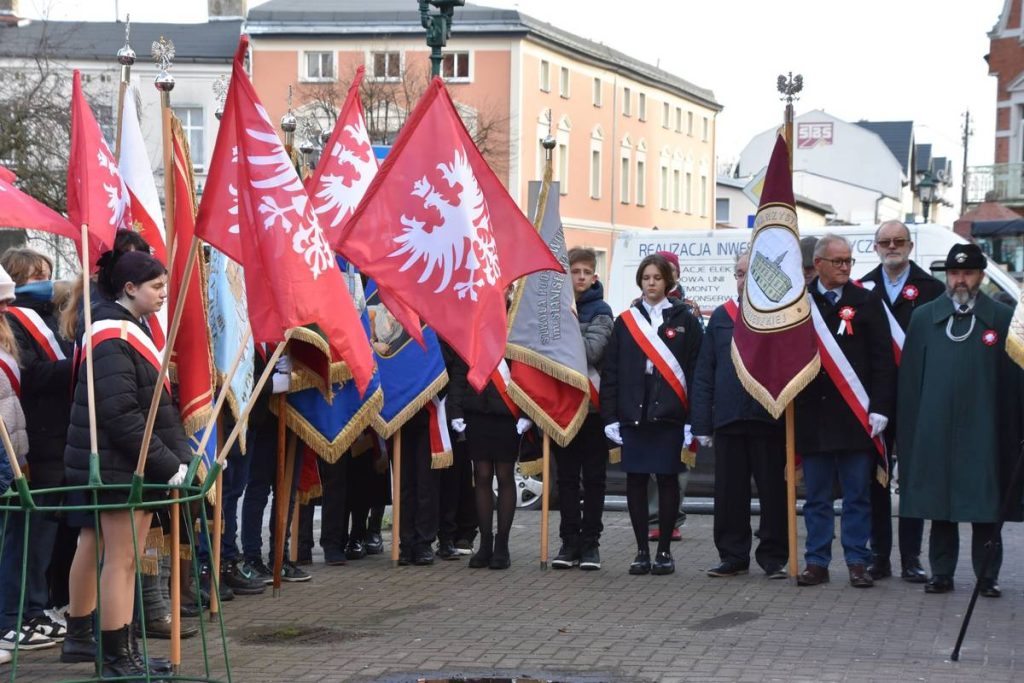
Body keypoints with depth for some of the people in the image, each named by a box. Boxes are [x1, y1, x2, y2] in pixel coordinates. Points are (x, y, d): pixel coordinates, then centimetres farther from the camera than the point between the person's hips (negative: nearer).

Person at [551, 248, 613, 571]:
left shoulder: (600, 311, -2)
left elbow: (592, 350, -16)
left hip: (592, 403, -3)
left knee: (593, 477, 4)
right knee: (566, 476, 7)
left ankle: (590, 542, 9)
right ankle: (569, 541, 13)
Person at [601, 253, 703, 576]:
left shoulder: (684, 320, 3)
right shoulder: (625, 322, 9)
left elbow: (695, 370, -1)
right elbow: (610, 371, 7)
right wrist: (610, 416, 0)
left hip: (669, 414, -2)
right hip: (632, 414, 2)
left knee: (667, 479, 2)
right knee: (635, 480, 3)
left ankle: (664, 550, 11)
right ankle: (642, 550, 12)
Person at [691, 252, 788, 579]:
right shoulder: (720, 317, 9)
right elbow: (703, 374, 8)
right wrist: (702, 424, 3)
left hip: (769, 420, -2)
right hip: (728, 420, 3)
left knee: (773, 491, 4)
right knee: (729, 492, 7)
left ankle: (774, 558, 13)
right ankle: (733, 555, 17)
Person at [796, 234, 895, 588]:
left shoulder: (866, 301, 2)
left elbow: (882, 359, -1)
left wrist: (879, 408, -8)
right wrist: (790, 402, 1)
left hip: (855, 414, -1)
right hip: (813, 414, 1)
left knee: (858, 496, 4)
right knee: (817, 496, 7)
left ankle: (857, 563, 9)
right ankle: (817, 562, 13)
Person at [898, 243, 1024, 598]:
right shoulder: (924, 318, 10)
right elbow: (909, 378, 8)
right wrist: (908, 430, 1)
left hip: (983, 433, -2)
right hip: (936, 432, 2)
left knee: (986, 507, 1)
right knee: (939, 506, 7)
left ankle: (987, 575, 8)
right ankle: (941, 573, 14)